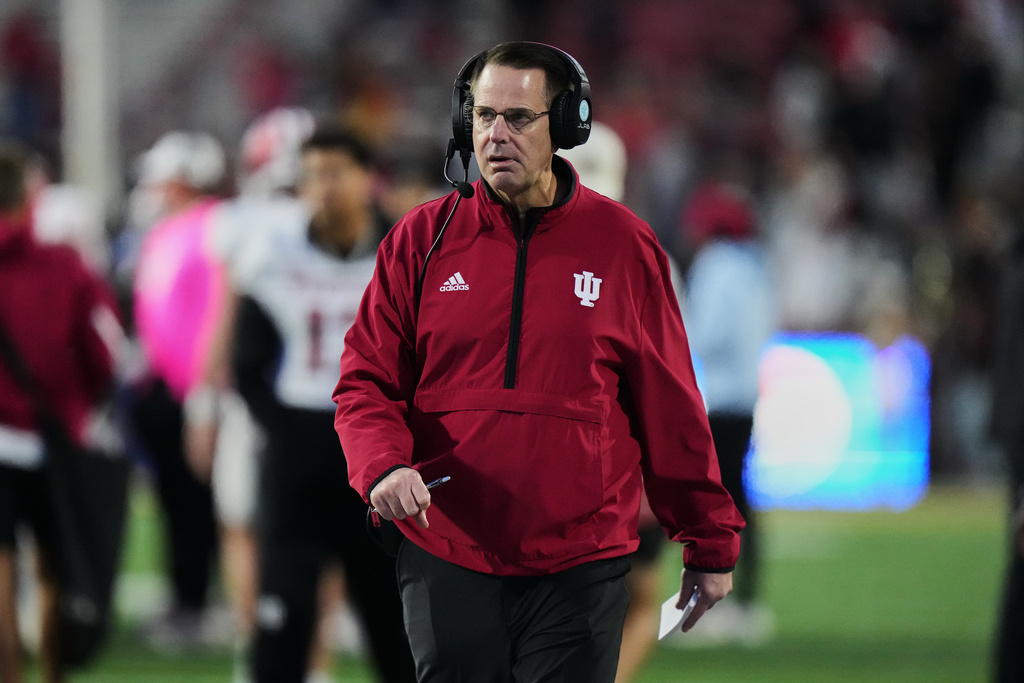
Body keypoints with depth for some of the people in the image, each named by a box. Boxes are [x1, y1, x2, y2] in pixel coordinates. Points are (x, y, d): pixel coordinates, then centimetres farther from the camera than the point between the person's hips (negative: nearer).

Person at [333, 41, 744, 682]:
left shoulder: (624, 245, 2)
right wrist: (382, 464, -16)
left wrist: (710, 544, 9)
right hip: (447, 563, 1)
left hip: (580, 569, -1)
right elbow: (367, 382, 5)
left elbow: (671, 407, 6)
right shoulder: (422, 239, 5)